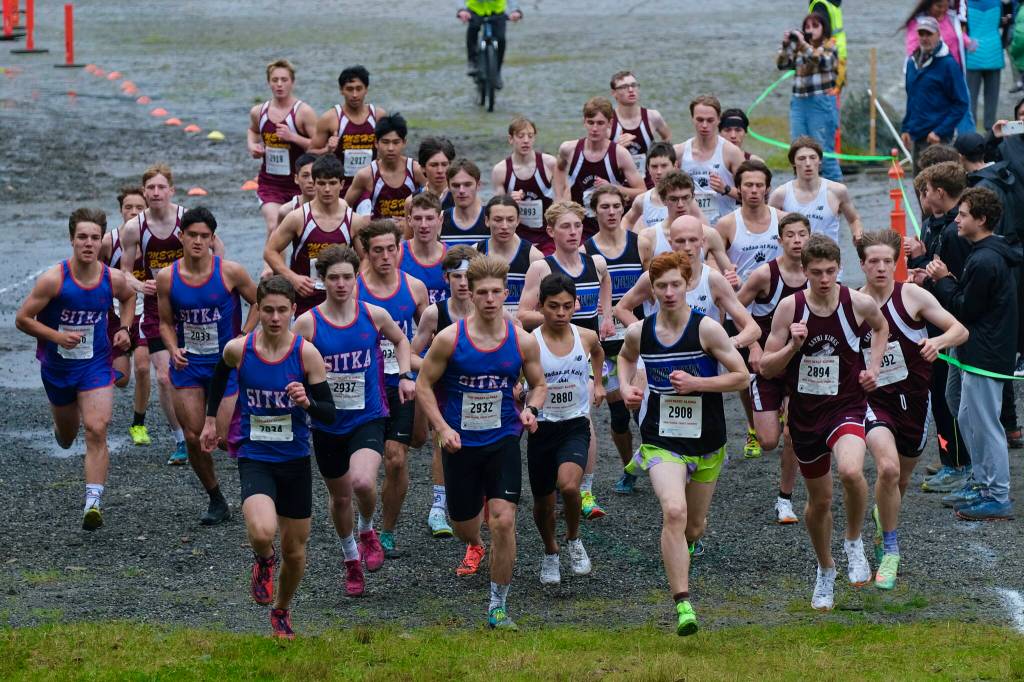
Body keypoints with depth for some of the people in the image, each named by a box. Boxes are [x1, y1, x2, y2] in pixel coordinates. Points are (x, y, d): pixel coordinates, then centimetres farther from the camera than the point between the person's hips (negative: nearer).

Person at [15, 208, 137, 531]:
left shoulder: (113, 279, -9)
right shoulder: (53, 279, -18)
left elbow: (129, 297, 17)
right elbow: (22, 319, -12)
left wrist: (124, 328, 2)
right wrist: (56, 336, -24)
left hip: (96, 365, 0)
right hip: (57, 367, 0)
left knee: (96, 431, -17)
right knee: (66, 437, 19)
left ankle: (93, 503, -20)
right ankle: (61, 423, 58)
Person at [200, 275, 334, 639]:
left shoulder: (306, 353, -10)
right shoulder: (238, 349, -8)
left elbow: (330, 414, -8)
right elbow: (221, 373, 18)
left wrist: (307, 402, -28)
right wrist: (211, 418, 23)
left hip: (295, 462, 1)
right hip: (255, 460, -1)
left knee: (294, 551, 12)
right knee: (262, 533, -28)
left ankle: (281, 613, 41)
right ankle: (264, 563, 9)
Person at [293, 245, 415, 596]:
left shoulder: (374, 315, -4)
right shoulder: (307, 323, -9)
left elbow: (400, 340, 17)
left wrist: (405, 375, 4)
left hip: (368, 419, -1)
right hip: (327, 423, 1)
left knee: (363, 482, -26)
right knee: (339, 496, 13)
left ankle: (368, 531, 8)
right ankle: (351, 560, 38)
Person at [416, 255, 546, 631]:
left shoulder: (523, 341, -6)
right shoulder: (450, 338, -11)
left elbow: (539, 384, 10)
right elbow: (424, 384, -1)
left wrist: (532, 409, -12)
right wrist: (443, 428, -12)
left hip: (503, 440, 0)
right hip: (460, 443, 0)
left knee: (503, 519, -16)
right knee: (464, 524, 14)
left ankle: (498, 606, -3)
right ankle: (474, 547, 55)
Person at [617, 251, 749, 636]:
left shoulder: (706, 329, -11)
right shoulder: (639, 332, -2)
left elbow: (741, 376, -8)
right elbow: (625, 357, 23)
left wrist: (696, 383, -19)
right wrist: (625, 387, 4)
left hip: (707, 443, 1)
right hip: (661, 440, -1)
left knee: (694, 527, 15)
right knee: (674, 512, -25)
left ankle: (681, 548, 56)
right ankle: (683, 604, -24)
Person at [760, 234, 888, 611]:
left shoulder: (859, 303, -8)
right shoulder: (790, 307, -9)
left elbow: (881, 327, 17)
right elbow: (766, 368, -4)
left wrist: (873, 367, 3)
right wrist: (793, 346, -22)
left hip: (847, 406, -2)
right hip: (805, 412, 2)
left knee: (851, 471, -32)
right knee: (819, 501, 14)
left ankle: (854, 542, -5)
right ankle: (825, 571, 40)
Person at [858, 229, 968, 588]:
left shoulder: (911, 295, -8)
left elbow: (960, 330, -6)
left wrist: (939, 341, -27)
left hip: (913, 401, 1)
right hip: (875, 400, -1)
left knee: (901, 480, 16)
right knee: (888, 468, -25)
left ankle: (883, 516, 52)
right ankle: (889, 552, -10)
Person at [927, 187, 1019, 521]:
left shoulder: (984, 262, -21)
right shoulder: (993, 253, 13)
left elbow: (964, 309, -17)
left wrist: (943, 280, -7)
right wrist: (945, 280, 5)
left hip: (985, 353, -11)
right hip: (980, 351, 11)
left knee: (983, 423, -6)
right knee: (969, 418, 17)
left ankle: (998, 499, -2)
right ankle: (985, 486, 22)